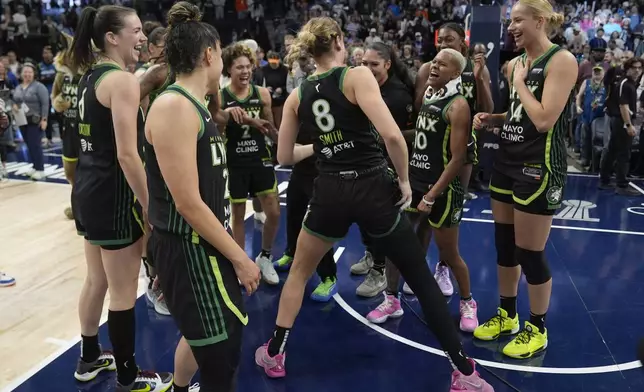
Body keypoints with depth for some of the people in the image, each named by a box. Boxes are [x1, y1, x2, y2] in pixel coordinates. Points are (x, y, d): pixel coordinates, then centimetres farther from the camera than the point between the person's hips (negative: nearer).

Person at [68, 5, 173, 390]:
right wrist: (149, 208, -19)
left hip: (88, 189, 10)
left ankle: (89, 359, 40)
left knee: (97, 280, 22)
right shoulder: (121, 80, -17)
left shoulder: (91, 75, 11)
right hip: (113, 194, -10)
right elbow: (127, 155, -23)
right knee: (124, 292, 3)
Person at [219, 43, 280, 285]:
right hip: (234, 163, -2)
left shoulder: (262, 93, 0)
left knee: (274, 213, 2)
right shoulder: (220, 98, -7)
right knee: (238, 215, 9)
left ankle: (264, 258, 26)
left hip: (260, 159, 2)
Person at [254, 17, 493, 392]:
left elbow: (285, 156, 14)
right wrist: (404, 179, -6)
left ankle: (274, 355, 34)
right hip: (374, 189, -3)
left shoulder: (297, 95, 6)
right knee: (423, 280, 11)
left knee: (299, 272, 26)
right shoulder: (357, 75, -7)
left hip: (330, 193, 3)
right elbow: (391, 135, -20)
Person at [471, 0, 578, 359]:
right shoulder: (517, 63, 10)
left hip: (539, 168, -8)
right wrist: (492, 119, 1)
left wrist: (520, 82, -12)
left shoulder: (562, 60, -13)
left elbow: (544, 120, -23)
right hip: (507, 161, 8)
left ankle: (538, 330, 21)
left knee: (530, 254, 1)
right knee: (504, 247, 15)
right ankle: (507, 316, 33)